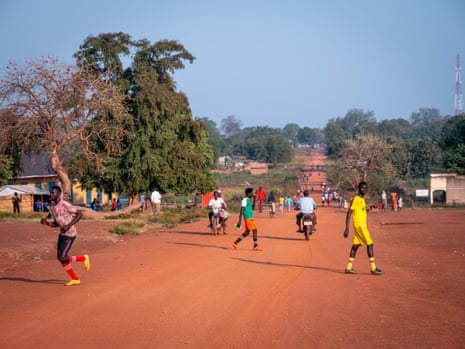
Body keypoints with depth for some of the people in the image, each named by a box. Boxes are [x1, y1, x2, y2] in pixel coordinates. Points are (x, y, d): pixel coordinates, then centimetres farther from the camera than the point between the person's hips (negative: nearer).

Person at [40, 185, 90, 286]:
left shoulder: (65, 204, -18)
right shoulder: (53, 207, 9)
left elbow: (80, 214, -16)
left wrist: (69, 225, -24)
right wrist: (47, 223, -4)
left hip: (70, 234, -9)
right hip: (62, 234, 9)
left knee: (62, 258, -13)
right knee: (60, 258, 6)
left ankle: (83, 258, 9)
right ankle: (75, 279, 16)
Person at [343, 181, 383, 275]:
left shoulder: (362, 199, 14)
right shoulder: (355, 199, -13)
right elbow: (349, 214, -16)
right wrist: (347, 229, -19)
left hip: (362, 225, 9)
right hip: (359, 225, -9)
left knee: (356, 245, 10)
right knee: (370, 244, -8)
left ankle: (349, 268, 14)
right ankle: (373, 268, -5)